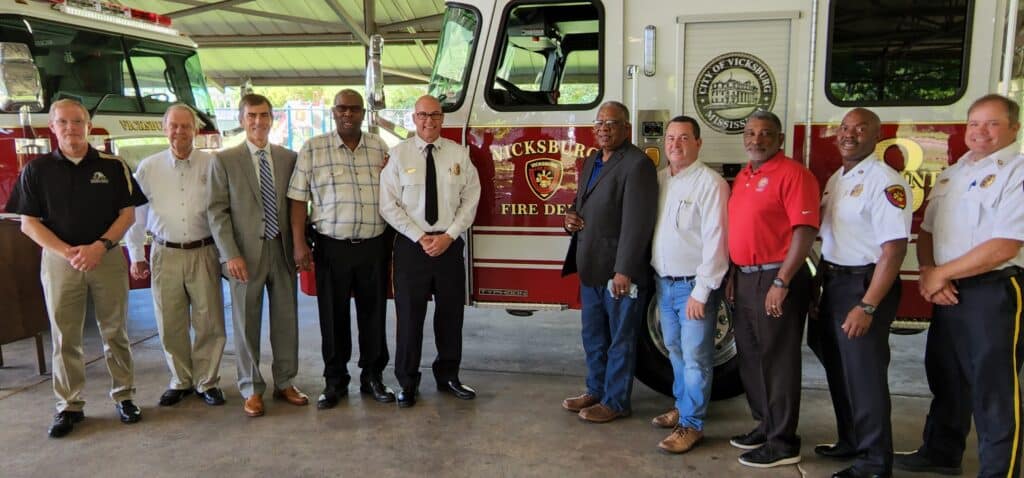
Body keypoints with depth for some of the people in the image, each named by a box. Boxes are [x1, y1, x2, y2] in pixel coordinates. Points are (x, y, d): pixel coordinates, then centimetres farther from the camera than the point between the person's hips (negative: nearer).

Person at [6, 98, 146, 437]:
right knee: (64, 337, 6)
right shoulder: (37, 170, 2)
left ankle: (124, 396, 19)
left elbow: (127, 214, 2)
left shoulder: (113, 166, 1)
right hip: (59, 260, 0)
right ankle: (69, 406, 16)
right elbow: (29, 223, 1)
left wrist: (100, 246, -13)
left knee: (115, 332, 7)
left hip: (108, 257, 0)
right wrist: (67, 252, -13)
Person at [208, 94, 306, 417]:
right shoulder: (224, 160, 0)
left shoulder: (289, 158, 8)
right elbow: (217, 211, -4)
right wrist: (230, 255, -12)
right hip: (245, 253, -2)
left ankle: (285, 383, 25)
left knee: (286, 320, 10)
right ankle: (252, 390, 20)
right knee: (247, 325, 6)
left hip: (283, 250, 3)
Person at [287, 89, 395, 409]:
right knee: (333, 316, 7)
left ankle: (372, 376, 23)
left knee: (373, 313, 9)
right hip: (332, 247, -2)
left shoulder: (380, 148, 8)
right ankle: (335, 380, 21)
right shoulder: (313, 149, 0)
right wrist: (299, 244, -7)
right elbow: (298, 198, -1)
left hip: (374, 247, 2)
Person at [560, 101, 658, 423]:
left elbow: (636, 222, -22)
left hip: (619, 271, -9)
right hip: (591, 268, 9)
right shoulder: (591, 162, 13)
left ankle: (616, 402, 19)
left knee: (620, 339, 6)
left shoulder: (637, 164, -15)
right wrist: (571, 216, 2)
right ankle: (596, 390, 35)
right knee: (593, 336, 20)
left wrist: (624, 271, -25)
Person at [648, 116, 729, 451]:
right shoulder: (659, 179, 9)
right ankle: (682, 406, 33)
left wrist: (701, 292, -19)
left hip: (694, 285, -7)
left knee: (695, 357, -2)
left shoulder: (710, 183, -13)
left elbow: (714, 241, -17)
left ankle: (691, 424, 8)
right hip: (664, 282, 7)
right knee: (675, 351, 18)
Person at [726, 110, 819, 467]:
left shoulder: (793, 174, -11)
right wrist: (732, 276, 15)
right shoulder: (742, 177, 15)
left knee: (778, 360, -1)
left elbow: (805, 231, -19)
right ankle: (765, 425, 31)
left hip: (776, 278, -9)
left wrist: (782, 282, -22)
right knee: (750, 357, 16)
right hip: (744, 278, 9)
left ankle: (783, 443, 10)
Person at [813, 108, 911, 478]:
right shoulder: (835, 180, 13)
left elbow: (894, 250, -21)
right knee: (838, 370, 17)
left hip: (865, 285, -9)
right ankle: (850, 442, 33)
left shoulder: (885, 181, -14)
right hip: (832, 284, 9)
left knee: (864, 374, -2)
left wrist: (867, 306, -24)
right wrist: (819, 287, 12)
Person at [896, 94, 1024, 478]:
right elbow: (926, 232, 14)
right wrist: (928, 273, -4)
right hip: (948, 293, 8)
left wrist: (941, 274, -13)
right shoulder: (952, 174, 14)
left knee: (993, 387, -1)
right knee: (945, 377, 17)